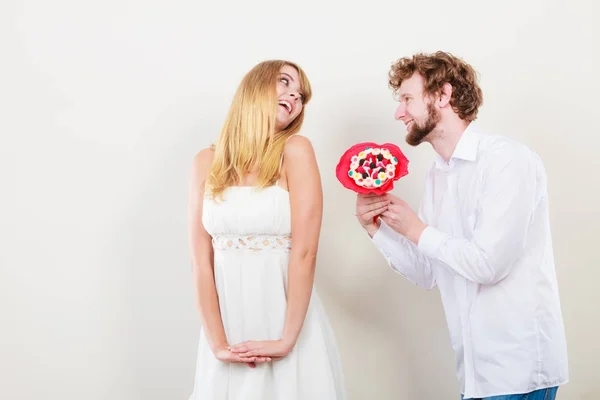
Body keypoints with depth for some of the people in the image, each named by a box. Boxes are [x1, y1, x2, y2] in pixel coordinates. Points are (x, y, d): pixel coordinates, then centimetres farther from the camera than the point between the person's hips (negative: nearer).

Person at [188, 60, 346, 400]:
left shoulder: (295, 150, -5)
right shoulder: (207, 163, 3)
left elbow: (305, 253, -11)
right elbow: (201, 259, -2)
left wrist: (286, 340, -15)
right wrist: (217, 342, -10)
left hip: (286, 321, -2)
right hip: (229, 325, 2)